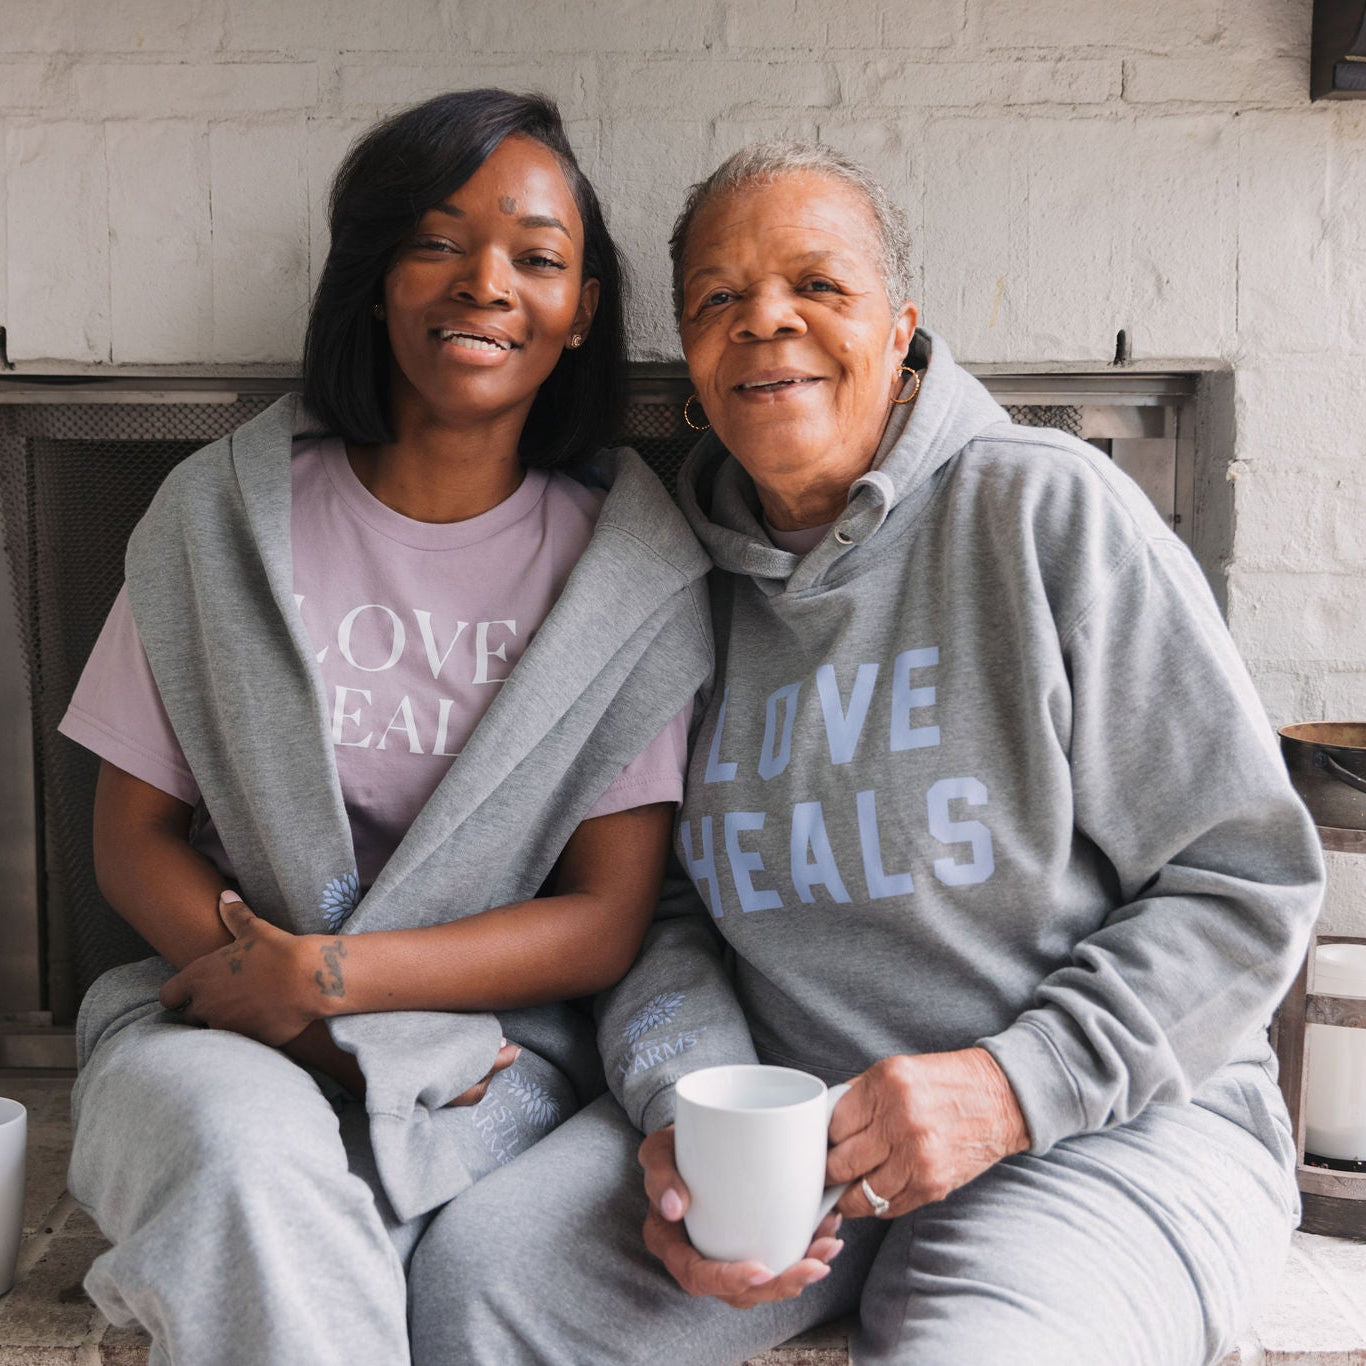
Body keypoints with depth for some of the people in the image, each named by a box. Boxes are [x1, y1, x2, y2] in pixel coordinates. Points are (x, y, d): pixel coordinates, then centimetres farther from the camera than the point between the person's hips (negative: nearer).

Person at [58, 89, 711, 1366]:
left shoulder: (630, 560, -1)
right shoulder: (222, 515, 2)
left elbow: (607, 921, -4)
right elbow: (133, 837, 4)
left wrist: (329, 975, -15)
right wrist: (278, 1003, -13)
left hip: (493, 1041, -1)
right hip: (217, 1016, 2)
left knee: (271, 1216, -31)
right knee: (249, 1145, -32)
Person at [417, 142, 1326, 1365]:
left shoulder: (1051, 511, -8)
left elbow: (1245, 882, -7)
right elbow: (662, 911, 8)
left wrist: (1012, 1084, -17)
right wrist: (685, 1112, -12)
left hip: (1110, 1122, -2)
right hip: (778, 1115, 3)